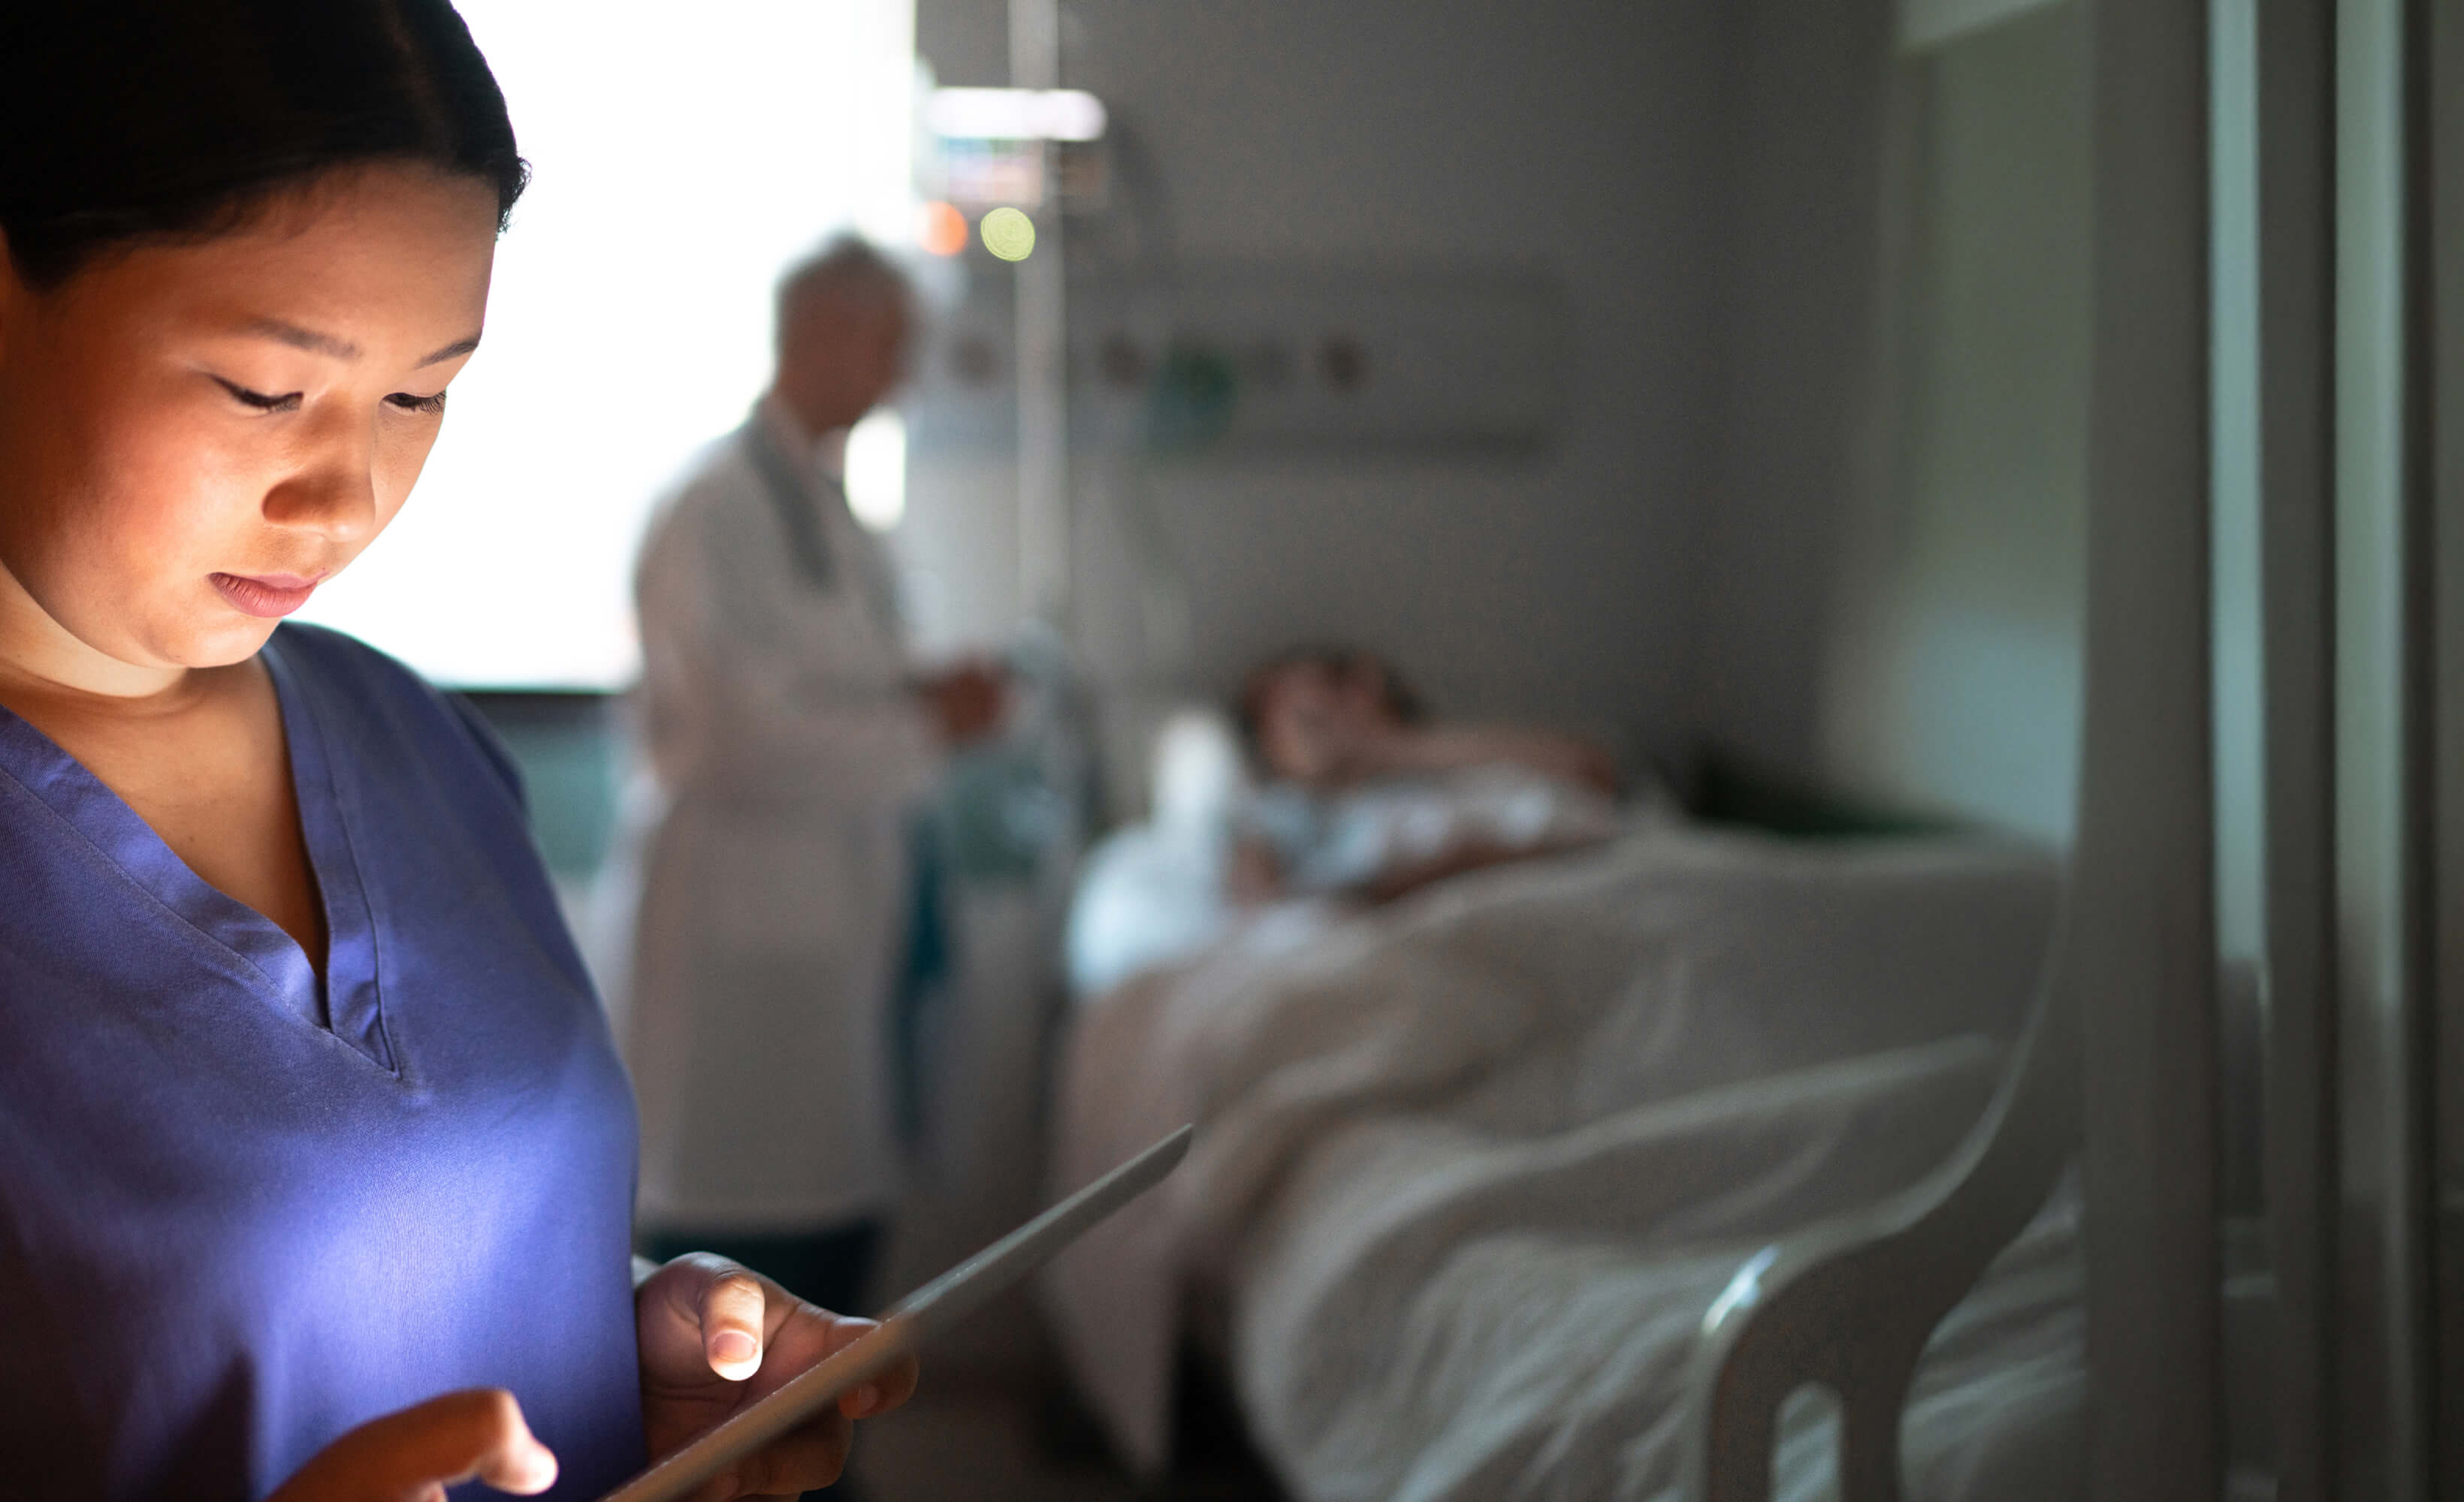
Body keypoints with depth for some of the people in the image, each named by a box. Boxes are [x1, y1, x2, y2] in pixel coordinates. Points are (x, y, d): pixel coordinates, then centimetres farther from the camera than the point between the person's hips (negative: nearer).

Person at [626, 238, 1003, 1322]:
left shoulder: (830, 508, 15)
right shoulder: (716, 511, -13)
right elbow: (739, 734, -20)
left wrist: (929, 699, 3)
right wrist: (922, 725, -13)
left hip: (846, 903, 9)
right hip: (746, 912, -9)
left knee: (841, 1216, 14)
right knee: (735, 1221, -4)